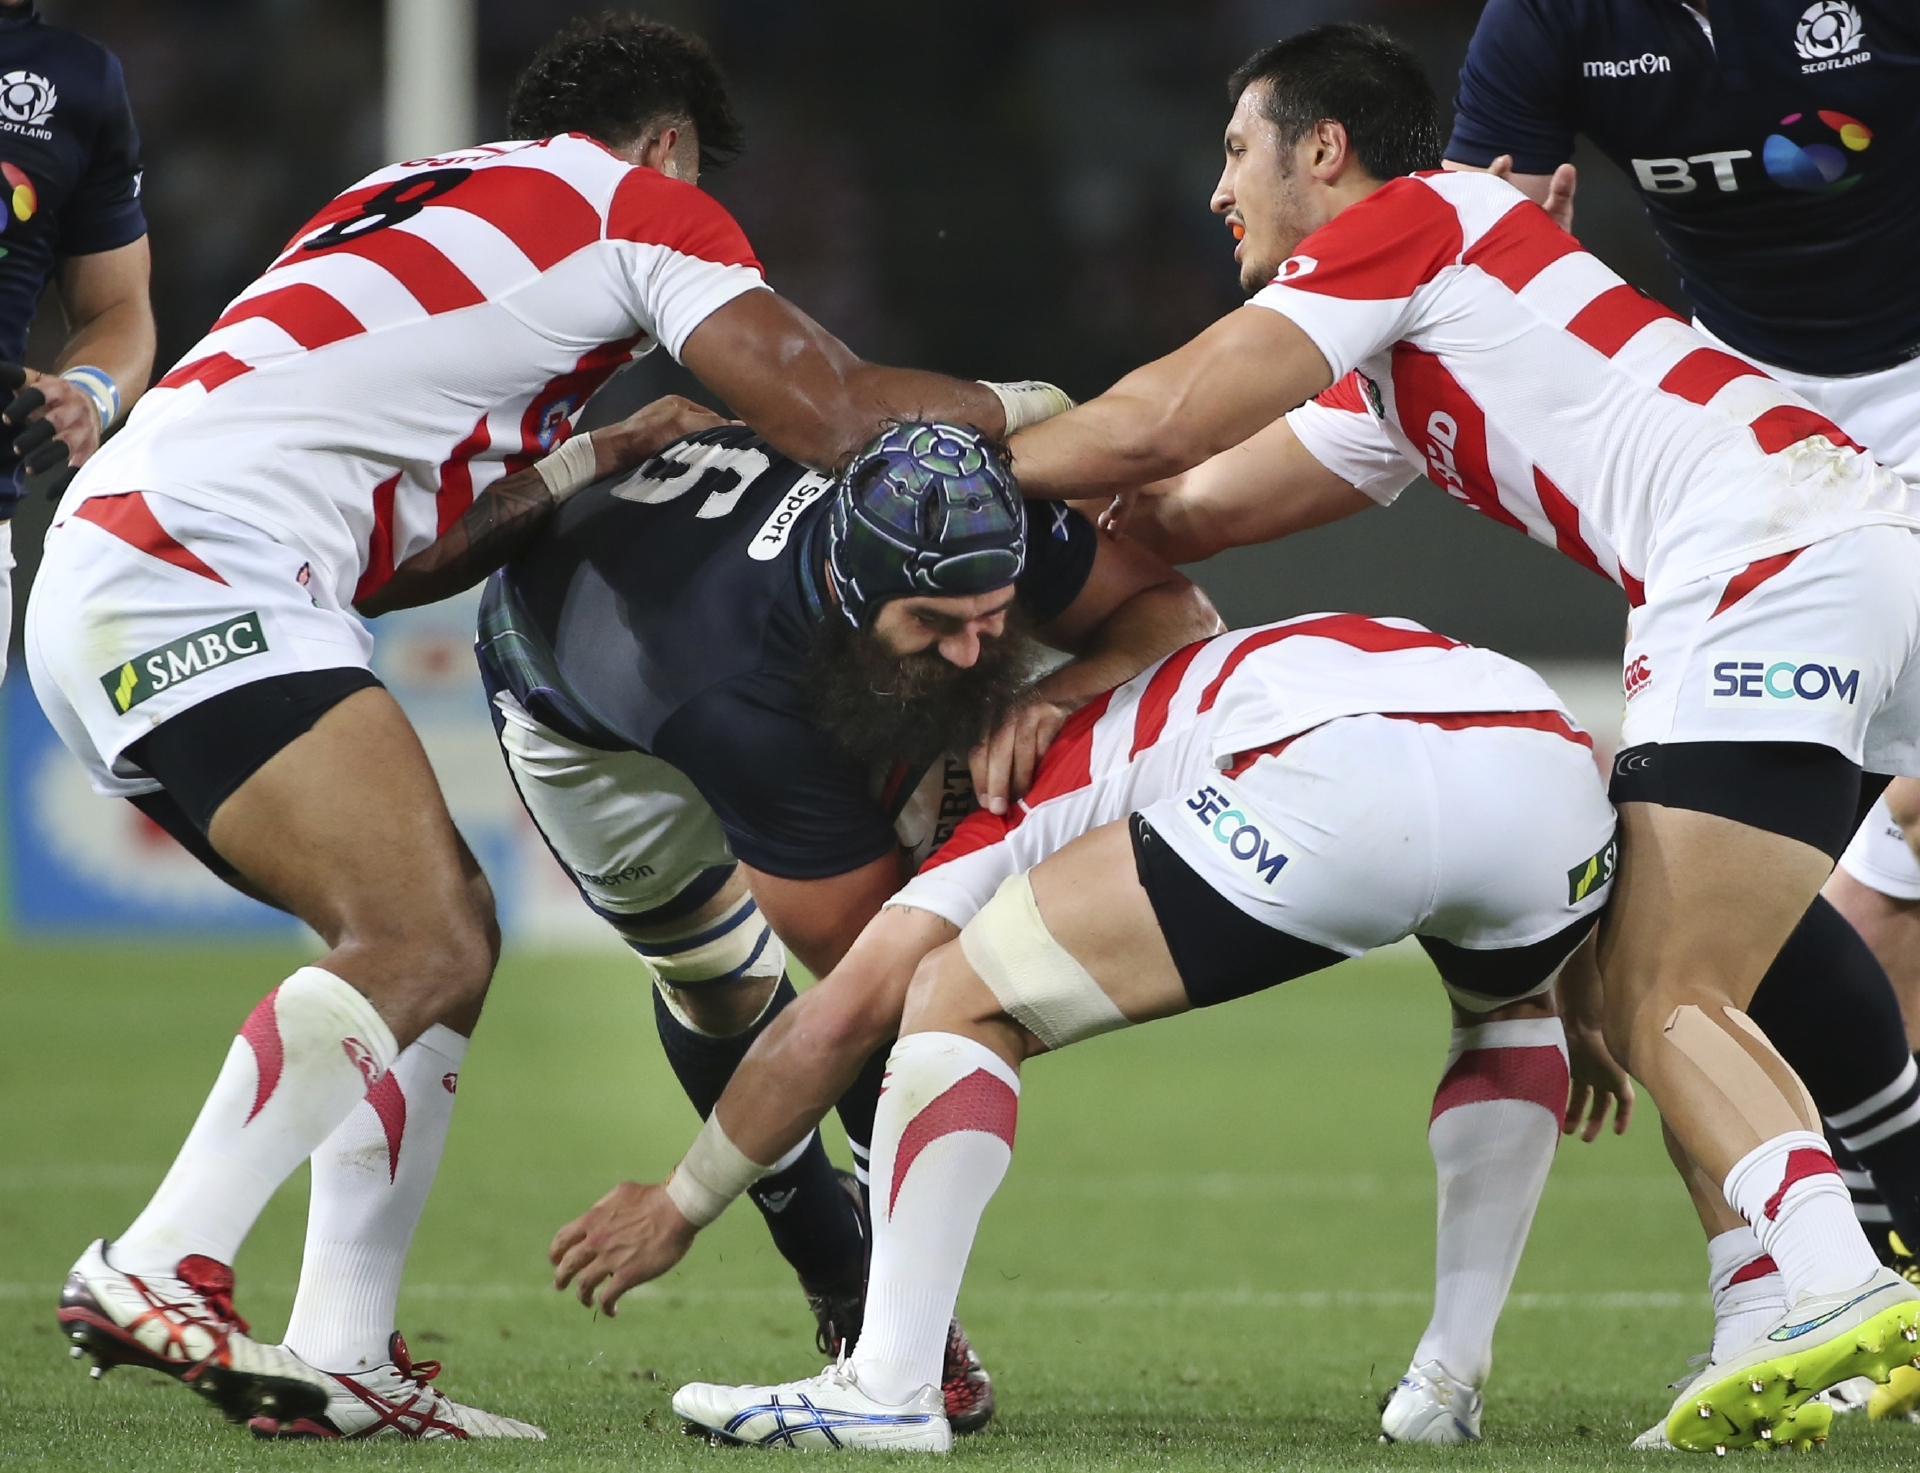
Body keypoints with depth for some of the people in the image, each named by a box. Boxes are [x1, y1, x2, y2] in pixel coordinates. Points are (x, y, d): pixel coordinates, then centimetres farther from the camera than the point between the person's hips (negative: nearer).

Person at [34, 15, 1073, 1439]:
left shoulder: (420, 201, 30)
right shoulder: (638, 203, 5)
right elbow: (828, 413, -1)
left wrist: (586, 463, 18)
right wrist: (1013, 405, 16)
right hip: (188, 582, -9)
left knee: (447, 936, 9)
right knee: (421, 937, -19)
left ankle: (341, 1358, 2)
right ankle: (157, 1274, -28)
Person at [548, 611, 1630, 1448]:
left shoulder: (1037, 789, 28)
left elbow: (833, 1025, 22)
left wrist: (679, 1209, 33)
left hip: (1336, 789, -5)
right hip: (1557, 776, 5)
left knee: (960, 998, 12)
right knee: (1506, 1012, 40)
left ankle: (891, 1388, 2)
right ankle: (1452, 1380, 29)